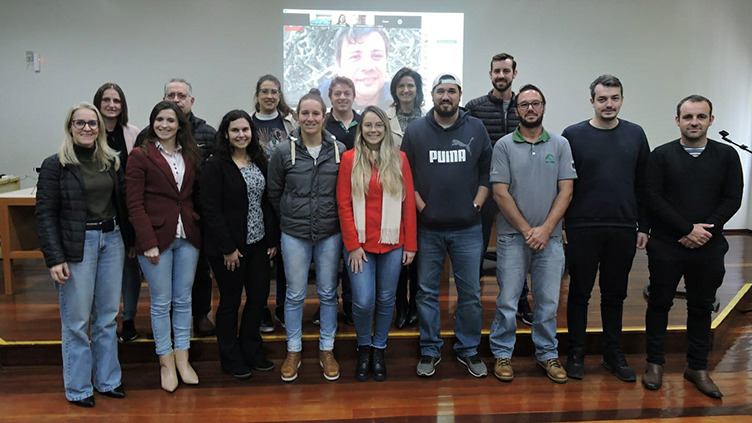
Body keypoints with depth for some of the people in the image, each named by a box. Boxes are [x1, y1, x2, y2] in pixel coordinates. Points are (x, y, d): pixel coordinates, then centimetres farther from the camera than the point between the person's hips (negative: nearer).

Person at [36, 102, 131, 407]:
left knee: (108, 316, 12)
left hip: (112, 240, 5)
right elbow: (45, 214, -9)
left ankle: (108, 380, 26)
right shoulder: (55, 165, -6)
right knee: (76, 321, 4)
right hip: (77, 246, -4)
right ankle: (78, 388, 19)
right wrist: (54, 259, -14)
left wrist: (129, 241, 8)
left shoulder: (111, 161, 7)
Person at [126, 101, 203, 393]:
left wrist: (200, 231, 2)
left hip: (187, 238, 4)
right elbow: (135, 204, -8)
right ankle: (166, 362, 19)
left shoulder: (191, 156, 10)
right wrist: (148, 242, -14)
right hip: (156, 238, -4)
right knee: (161, 302, 5)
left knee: (183, 300, 11)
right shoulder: (140, 156, -4)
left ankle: (182, 358, 24)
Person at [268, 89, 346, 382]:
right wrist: (290, 218, 8)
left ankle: (327, 350, 26)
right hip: (294, 234, 0)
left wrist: (336, 220, 5)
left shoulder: (339, 150, -2)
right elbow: (273, 192, 6)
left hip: (330, 233, 1)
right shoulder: (284, 151, -3)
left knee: (328, 293, 11)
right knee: (295, 294, 9)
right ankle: (294, 350, 25)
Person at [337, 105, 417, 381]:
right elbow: (343, 204, -2)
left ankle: (379, 350, 30)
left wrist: (410, 244, 0)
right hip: (360, 243, -1)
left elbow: (409, 203, 3)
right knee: (363, 301, -4)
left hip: (392, 242, 2)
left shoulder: (399, 159, 3)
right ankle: (364, 348, 23)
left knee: (386, 300, 9)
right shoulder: (350, 158, 0)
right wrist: (352, 244, -8)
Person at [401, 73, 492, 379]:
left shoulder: (476, 129, 6)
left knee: (470, 292, 7)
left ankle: (468, 350, 24)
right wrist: (422, 207, -5)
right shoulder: (415, 130, 3)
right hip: (428, 228, 0)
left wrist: (476, 205, -3)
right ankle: (429, 350, 22)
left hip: (467, 228, 1)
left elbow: (487, 172, 7)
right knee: (427, 291, 7)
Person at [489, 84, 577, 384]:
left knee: (548, 301, 9)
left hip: (549, 237, 2)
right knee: (507, 300, 3)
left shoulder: (560, 145, 6)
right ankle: (502, 354, 19)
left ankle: (547, 354, 26)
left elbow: (566, 191, 1)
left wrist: (545, 229, -9)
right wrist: (527, 229, -9)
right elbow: (500, 193, -4)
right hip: (512, 236, -2)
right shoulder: (504, 146, 1)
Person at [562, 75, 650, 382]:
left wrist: (643, 226, 7)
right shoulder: (573, 135, -2)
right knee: (580, 293, 7)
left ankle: (613, 354, 26)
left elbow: (643, 185, 9)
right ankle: (576, 354, 20)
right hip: (582, 229, -2)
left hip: (623, 230, 3)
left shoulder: (635, 135, 7)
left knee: (615, 295, 12)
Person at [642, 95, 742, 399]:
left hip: (708, 248, 2)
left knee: (702, 306, 10)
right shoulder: (661, 155, 0)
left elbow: (732, 199, 1)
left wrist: (706, 230, -13)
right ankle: (655, 363, 21)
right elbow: (653, 198, -8)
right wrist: (689, 229, -14)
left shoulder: (727, 155, 6)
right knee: (659, 303, 7)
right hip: (666, 246, -1)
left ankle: (697, 367, 24)